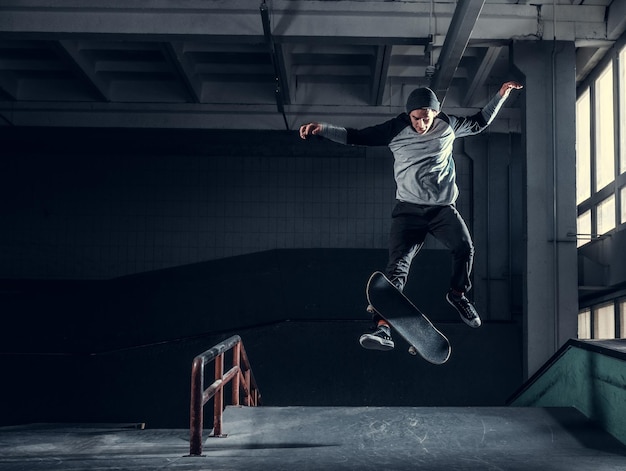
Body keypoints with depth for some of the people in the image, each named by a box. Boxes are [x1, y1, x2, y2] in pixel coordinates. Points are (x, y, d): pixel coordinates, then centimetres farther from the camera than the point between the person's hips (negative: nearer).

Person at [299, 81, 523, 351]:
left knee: (465, 248, -22)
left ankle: (458, 294, 9)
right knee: (398, 264, -17)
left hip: (443, 207, 2)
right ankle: (383, 328, -25)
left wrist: (501, 95, 21)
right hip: (409, 209, -2)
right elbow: (356, 137, 0)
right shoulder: (396, 129, 1)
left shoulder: (448, 125, 9)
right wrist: (322, 129, -10)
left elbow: (479, 123, 25)